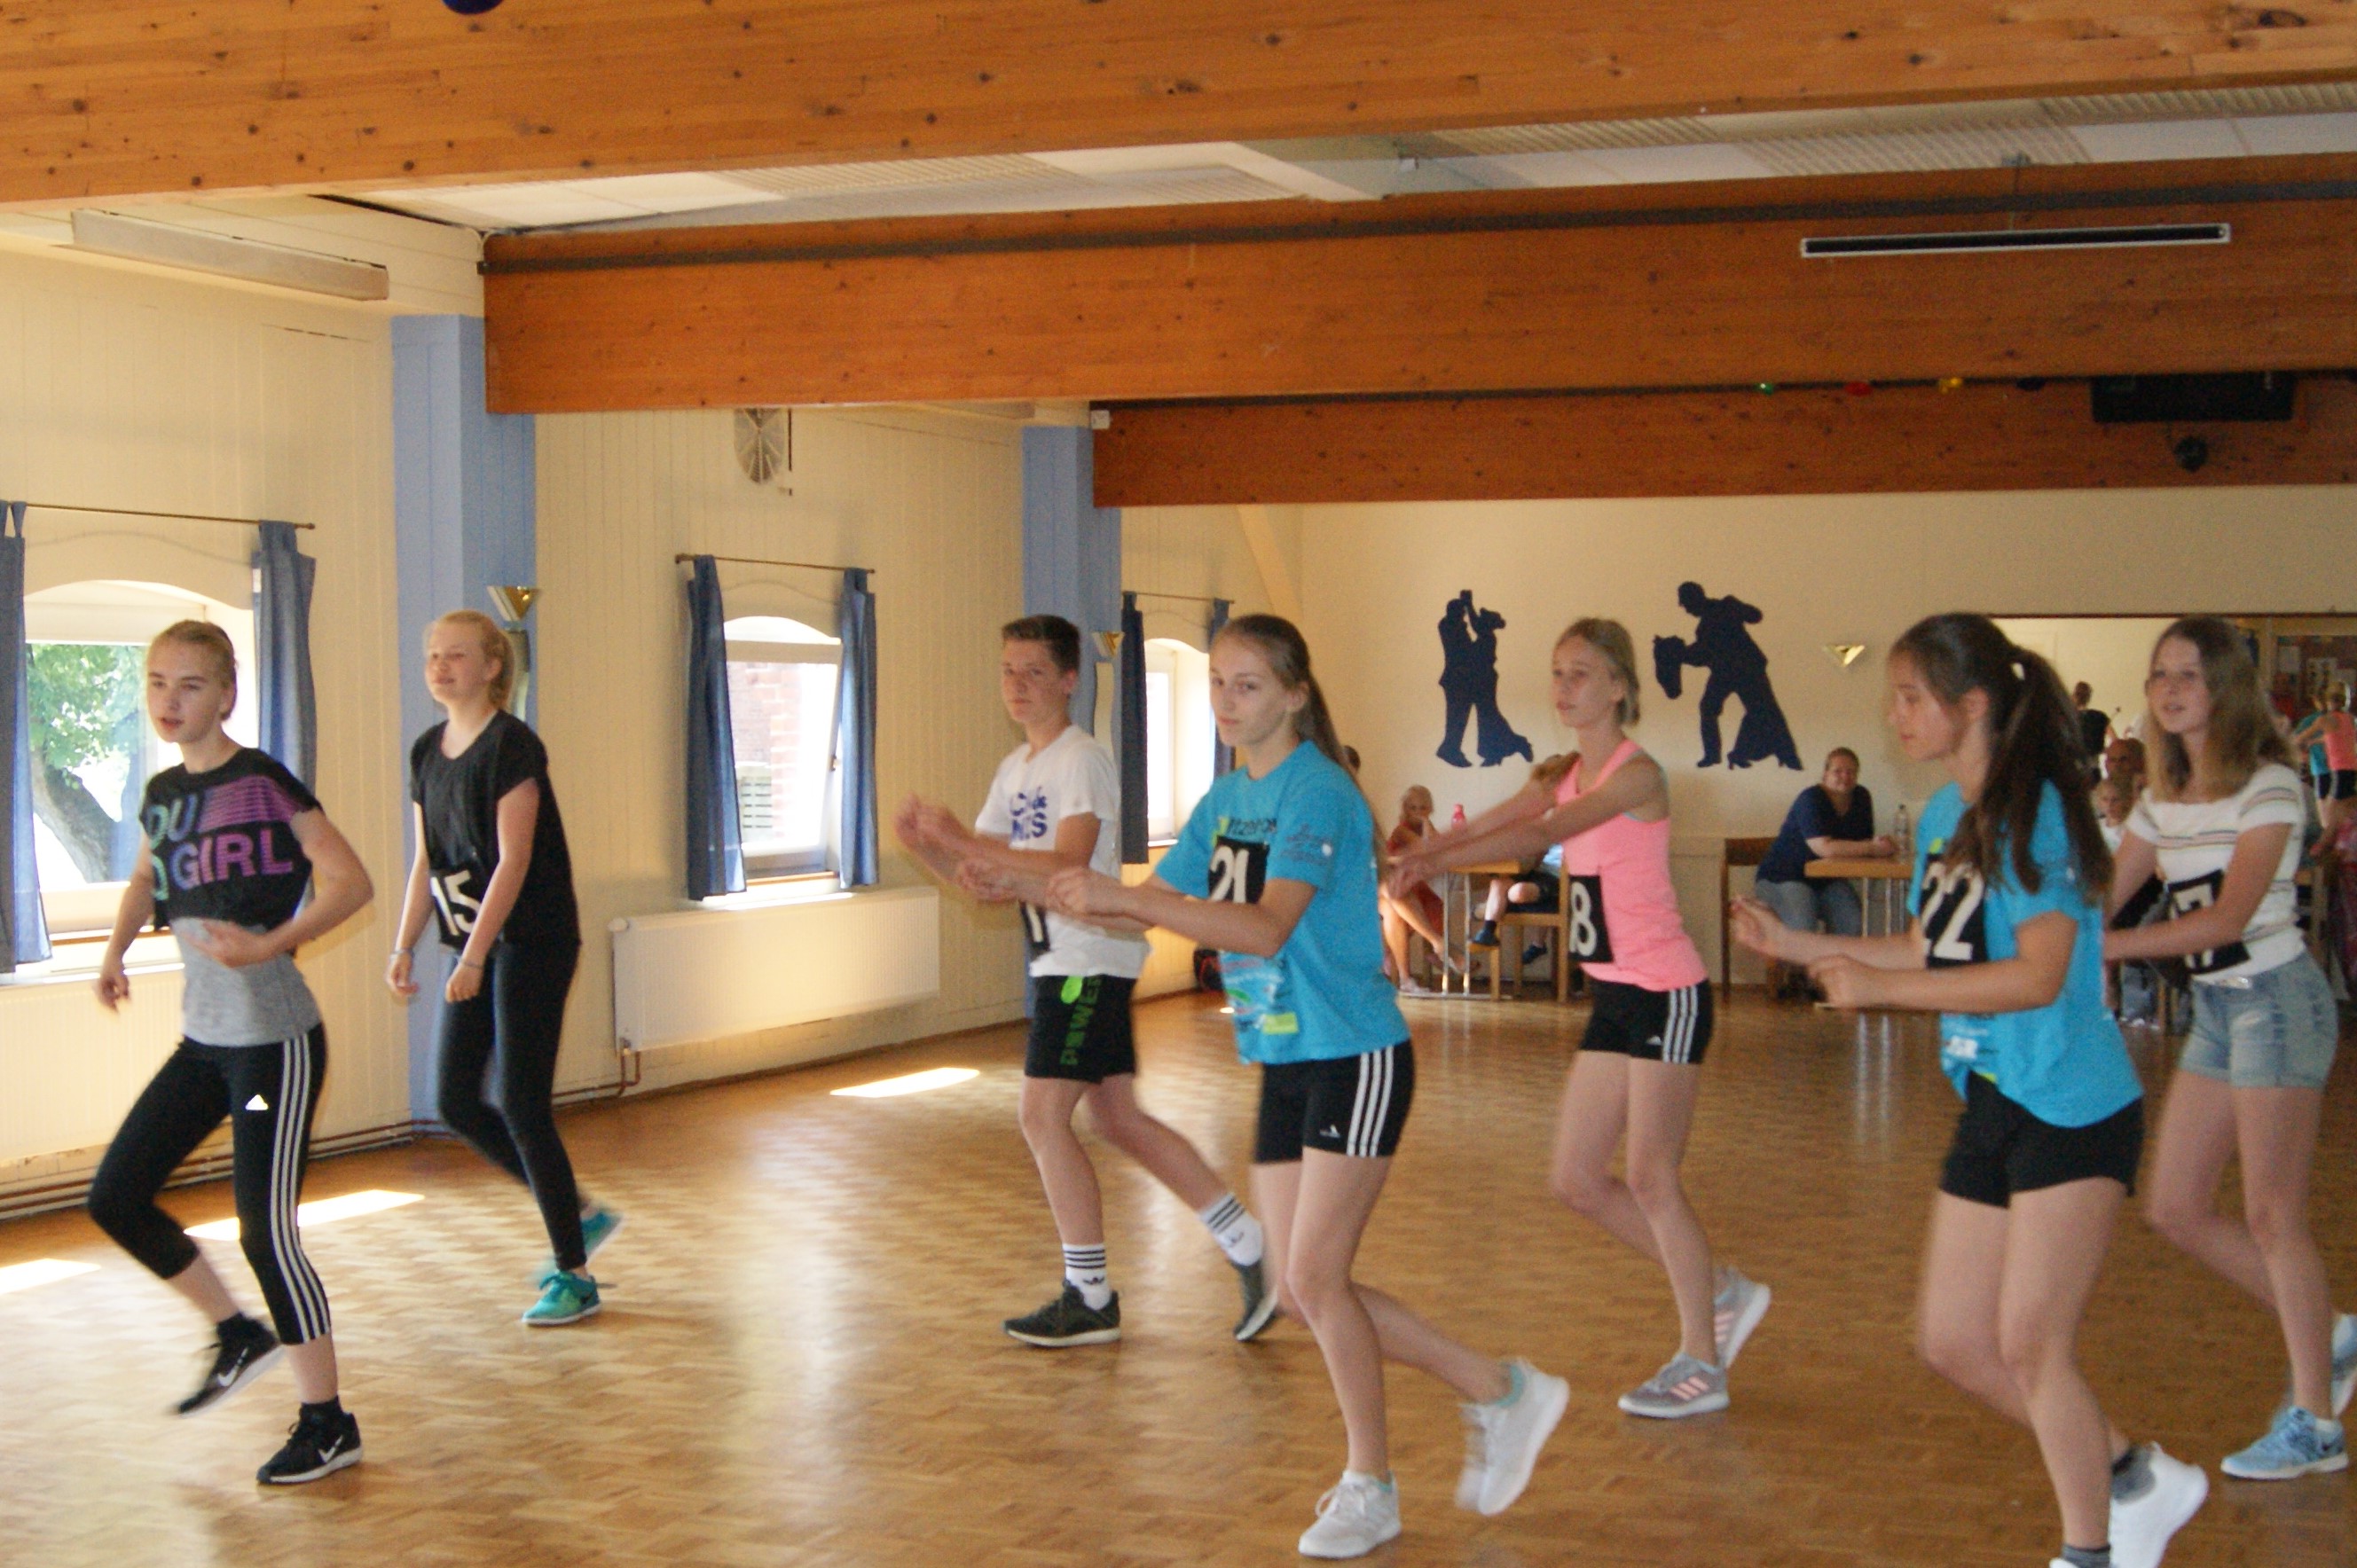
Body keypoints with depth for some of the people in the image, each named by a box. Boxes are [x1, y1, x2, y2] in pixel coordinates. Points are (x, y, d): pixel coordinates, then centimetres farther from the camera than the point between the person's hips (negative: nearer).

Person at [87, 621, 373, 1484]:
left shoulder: (260, 782, -13)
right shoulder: (162, 793, 9)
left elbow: (350, 883, -17)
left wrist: (270, 945, -27)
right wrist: (115, 951, 15)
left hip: (274, 1039, -8)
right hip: (204, 1037, 8)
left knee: (265, 1229, -5)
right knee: (115, 1197, 9)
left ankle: (327, 1424, 8)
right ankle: (238, 1335, 27)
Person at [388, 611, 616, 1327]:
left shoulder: (512, 746, -13)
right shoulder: (428, 751, 10)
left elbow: (513, 862, -19)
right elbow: (426, 863, 14)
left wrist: (474, 958, -24)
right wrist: (404, 947, 5)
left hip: (532, 942, -8)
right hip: (473, 946, 8)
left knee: (521, 1106, -7)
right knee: (454, 1102, 6)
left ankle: (573, 1277, 6)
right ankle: (579, 1214, 23)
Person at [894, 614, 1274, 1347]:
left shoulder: (1082, 761, -14)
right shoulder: (1017, 768, 15)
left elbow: (1066, 869, -25)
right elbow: (979, 874, 13)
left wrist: (969, 843, -29)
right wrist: (924, 842, -6)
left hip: (1089, 961, -10)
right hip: (1060, 961, 10)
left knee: (1043, 1117, -9)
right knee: (1118, 1119, 12)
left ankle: (1091, 1299, 1)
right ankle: (1248, 1249, 18)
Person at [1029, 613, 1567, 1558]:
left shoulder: (1317, 792, -17)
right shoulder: (1225, 798, 9)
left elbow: (1267, 927, -30)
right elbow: (1158, 902, 7)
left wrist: (1122, 899, -36)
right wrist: (1080, 898, -13)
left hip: (1355, 1056, -9)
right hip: (1284, 1063, 9)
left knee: (1315, 1276, -9)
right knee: (1301, 1289, 7)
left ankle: (1368, 1489, 9)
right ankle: (1499, 1394, 21)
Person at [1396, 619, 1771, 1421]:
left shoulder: (1637, 775, -15)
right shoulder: (1564, 777, 11)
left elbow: (1543, 833, -29)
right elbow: (1487, 826, -2)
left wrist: (1435, 860, -40)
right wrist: (1408, 860, -19)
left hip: (1666, 993, -9)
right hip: (1614, 995, 9)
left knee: (1650, 1179, -3)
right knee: (1578, 1181, 8)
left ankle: (1701, 1366, 10)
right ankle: (1721, 1294, 25)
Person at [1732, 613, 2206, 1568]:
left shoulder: (2037, 811, -17)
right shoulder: (1942, 817, 9)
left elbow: (2038, 976, -23)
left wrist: (1880, 987, -24)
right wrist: (1793, 943, 11)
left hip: (2072, 1110, -9)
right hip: (1990, 1107, 9)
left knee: (2028, 1343, -5)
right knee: (1952, 1342, 10)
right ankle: (2135, 1481, 26)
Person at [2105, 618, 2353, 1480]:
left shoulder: (2268, 786, -14)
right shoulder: (2162, 798, 10)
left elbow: (2229, 917, -23)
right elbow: (2101, 900, 5)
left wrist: (2108, 946, -30)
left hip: (2275, 999, -8)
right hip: (2214, 1006, 8)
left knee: (2272, 1217, -4)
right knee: (2176, 1208, 7)